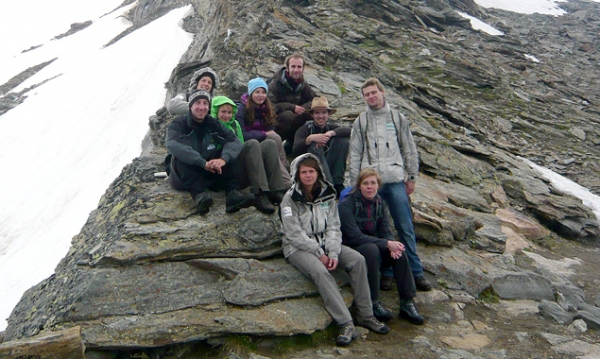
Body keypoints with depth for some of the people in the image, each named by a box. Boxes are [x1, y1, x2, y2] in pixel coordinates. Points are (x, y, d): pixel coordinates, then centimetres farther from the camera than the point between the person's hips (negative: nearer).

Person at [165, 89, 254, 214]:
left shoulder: (214, 124, 4)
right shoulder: (178, 123, -7)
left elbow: (235, 141, -13)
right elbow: (173, 145, -30)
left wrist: (223, 158, -35)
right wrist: (203, 162, -41)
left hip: (209, 174, 3)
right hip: (184, 175, -3)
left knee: (229, 154, -16)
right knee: (181, 156, -30)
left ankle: (232, 193, -34)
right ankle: (198, 193, -44)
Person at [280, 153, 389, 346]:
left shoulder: (327, 194, 5)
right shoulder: (290, 199, -8)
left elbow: (333, 227, 1)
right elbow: (295, 234, -13)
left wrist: (333, 253, -13)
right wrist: (319, 254, -16)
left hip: (325, 244, 5)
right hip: (298, 248, -5)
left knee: (357, 259, -17)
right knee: (320, 271, -34)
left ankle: (365, 315, -10)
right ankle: (346, 324, -31)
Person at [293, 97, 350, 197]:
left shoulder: (331, 127, 5)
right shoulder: (304, 129, -5)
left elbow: (349, 131, -17)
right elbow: (296, 151, -23)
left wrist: (330, 133, -32)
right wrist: (310, 138, -38)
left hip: (330, 168, 3)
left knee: (342, 140, -13)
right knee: (315, 145, -28)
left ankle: (338, 184, -15)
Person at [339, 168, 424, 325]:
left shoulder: (380, 203, 3)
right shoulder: (347, 204, -16)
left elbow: (386, 231, 0)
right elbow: (355, 236, -23)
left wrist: (392, 245, -25)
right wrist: (386, 244, -28)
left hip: (374, 245, 5)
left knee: (399, 252, -20)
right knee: (372, 250, -34)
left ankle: (407, 302, -13)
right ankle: (374, 303, -23)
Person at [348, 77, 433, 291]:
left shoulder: (397, 118, 11)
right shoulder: (360, 122, 11)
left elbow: (409, 150, 11)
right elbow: (354, 155, 8)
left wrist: (412, 177, 5)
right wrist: (355, 183, 3)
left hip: (395, 181, 0)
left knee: (405, 228, 0)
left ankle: (416, 272, 7)